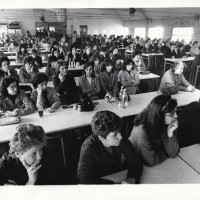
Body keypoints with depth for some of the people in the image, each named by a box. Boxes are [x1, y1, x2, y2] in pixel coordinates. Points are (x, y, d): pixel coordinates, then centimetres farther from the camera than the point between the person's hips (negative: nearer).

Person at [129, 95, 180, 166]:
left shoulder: (169, 125, -12)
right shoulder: (142, 130, -28)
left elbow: (173, 154, -11)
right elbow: (151, 161, -25)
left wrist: (170, 133, -24)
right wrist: (166, 153, -11)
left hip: (158, 164, 5)